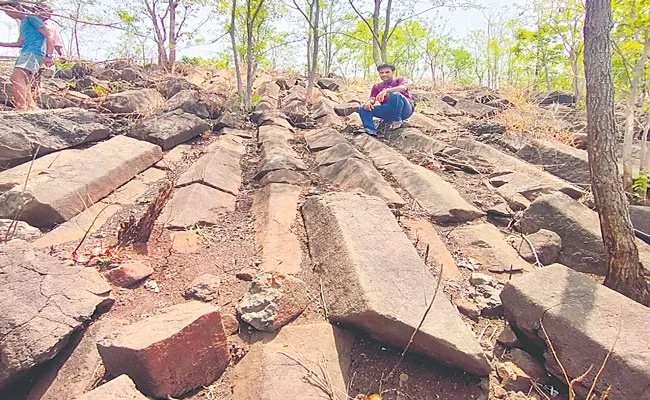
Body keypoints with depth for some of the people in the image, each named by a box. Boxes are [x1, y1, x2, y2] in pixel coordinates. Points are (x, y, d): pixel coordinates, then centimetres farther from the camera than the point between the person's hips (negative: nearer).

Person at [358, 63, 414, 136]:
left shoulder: (400, 79, 6)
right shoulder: (377, 86, 19)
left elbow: (403, 88, -17)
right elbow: (372, 99, 6)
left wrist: (386, 90, -33)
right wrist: (369, 102, -20)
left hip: (404, 109, -4)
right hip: (389, 112, 4)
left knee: (395, 94, -35)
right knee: (363, 108, -9)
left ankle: (397, 120, -20)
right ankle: (371, 131, -23)